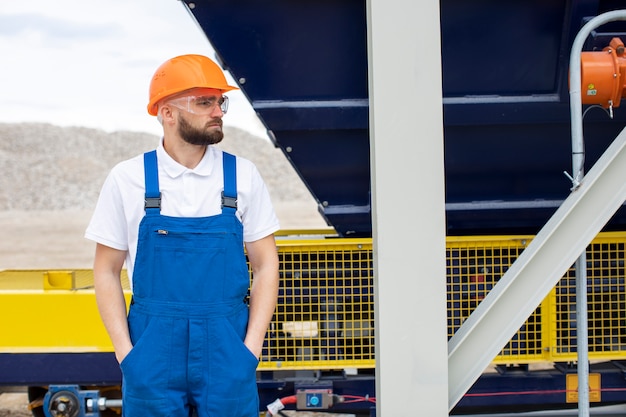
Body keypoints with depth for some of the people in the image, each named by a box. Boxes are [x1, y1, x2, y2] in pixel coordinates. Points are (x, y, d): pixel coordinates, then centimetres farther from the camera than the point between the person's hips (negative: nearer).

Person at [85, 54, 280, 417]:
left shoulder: (243, 176, 3)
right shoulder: (127, 179, 1)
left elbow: (266, 265, 6)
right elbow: (107, 271, 6)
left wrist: (251, 347, -3)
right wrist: (126, 352, -3)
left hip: (227, 349, 1)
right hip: (153, 355, 0)